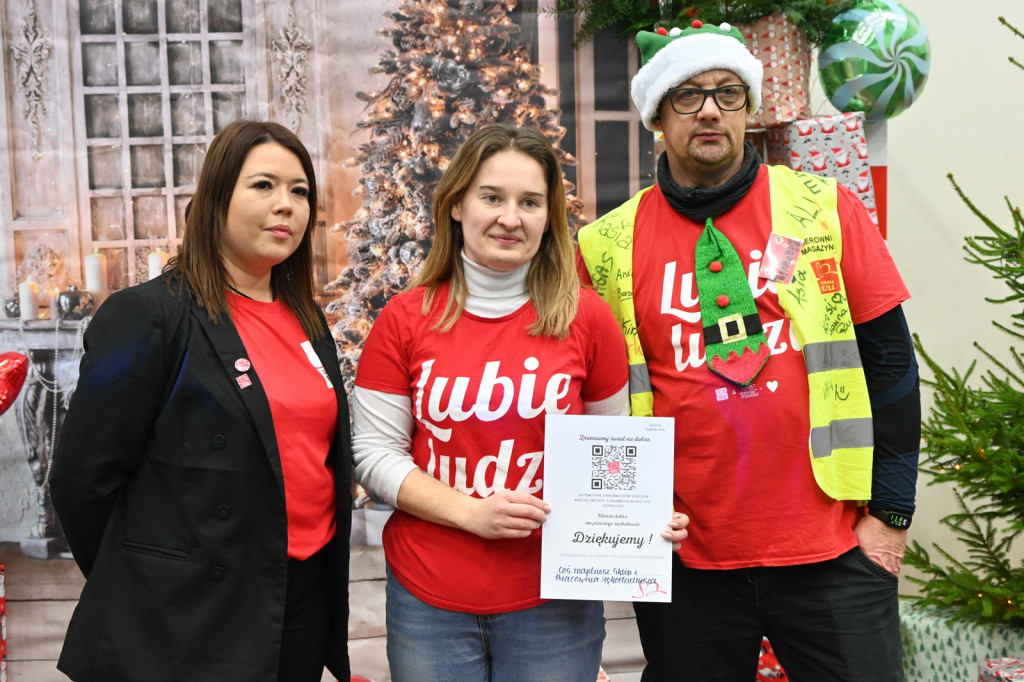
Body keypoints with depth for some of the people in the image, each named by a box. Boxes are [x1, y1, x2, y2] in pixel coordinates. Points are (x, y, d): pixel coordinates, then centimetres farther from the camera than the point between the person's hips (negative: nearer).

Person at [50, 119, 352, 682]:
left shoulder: (307, 322, 8)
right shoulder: (147, 317, -13)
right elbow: (84, 478, -13)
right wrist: (143, 588, -2)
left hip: (307, 600, 6)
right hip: (189, 626, -6)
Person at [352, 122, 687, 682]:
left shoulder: (585, 317, -3)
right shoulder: (405, 320, -3)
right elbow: (375, 454, -2)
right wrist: (470, 512, -14)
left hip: (554, 601, 0)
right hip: (428, 602, 1)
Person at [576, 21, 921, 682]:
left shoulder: (824, 208, -1)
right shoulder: (609, 244, 0)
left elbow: (889, 361, 0)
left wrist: (891, 511, -3)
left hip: (831, 549, 0)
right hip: (685, 559, 1)